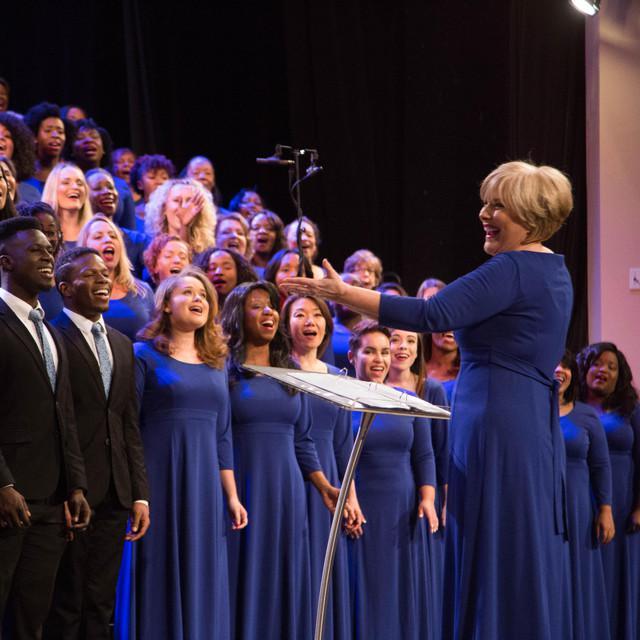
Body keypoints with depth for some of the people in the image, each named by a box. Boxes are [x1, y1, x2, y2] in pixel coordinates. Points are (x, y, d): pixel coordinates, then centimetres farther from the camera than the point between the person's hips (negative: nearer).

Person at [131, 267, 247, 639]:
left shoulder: (216, 364, 15)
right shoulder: (144, 356, 0)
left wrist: (232, 496, 12)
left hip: (204, 487, 5)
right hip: (159, 480, -5)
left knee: (202, 583, 5)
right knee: (161, 577, -3)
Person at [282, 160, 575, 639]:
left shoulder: (512, 270, -13)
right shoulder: (554, 271, 16)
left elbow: (431, 315, -22)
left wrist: (343, 294, -21)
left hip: (496, 424, -10)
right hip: (537, 424, 10)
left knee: (492, 562, -6)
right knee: (528, 559, 10)